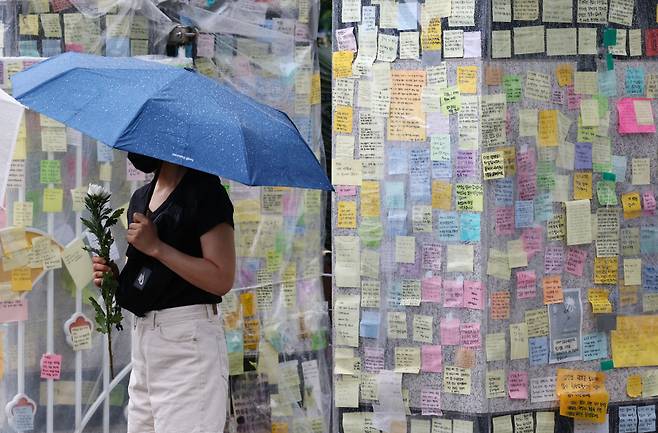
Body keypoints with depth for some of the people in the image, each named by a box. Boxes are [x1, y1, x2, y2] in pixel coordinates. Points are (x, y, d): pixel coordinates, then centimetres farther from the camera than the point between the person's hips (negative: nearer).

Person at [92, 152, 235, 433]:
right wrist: (113, 276, 4)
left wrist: (156, 246, -15)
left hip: (188, 339, -8)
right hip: (143, 338, 8)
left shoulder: (204, 190, -7)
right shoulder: (141, 198, 16)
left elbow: (222, 280, -15)